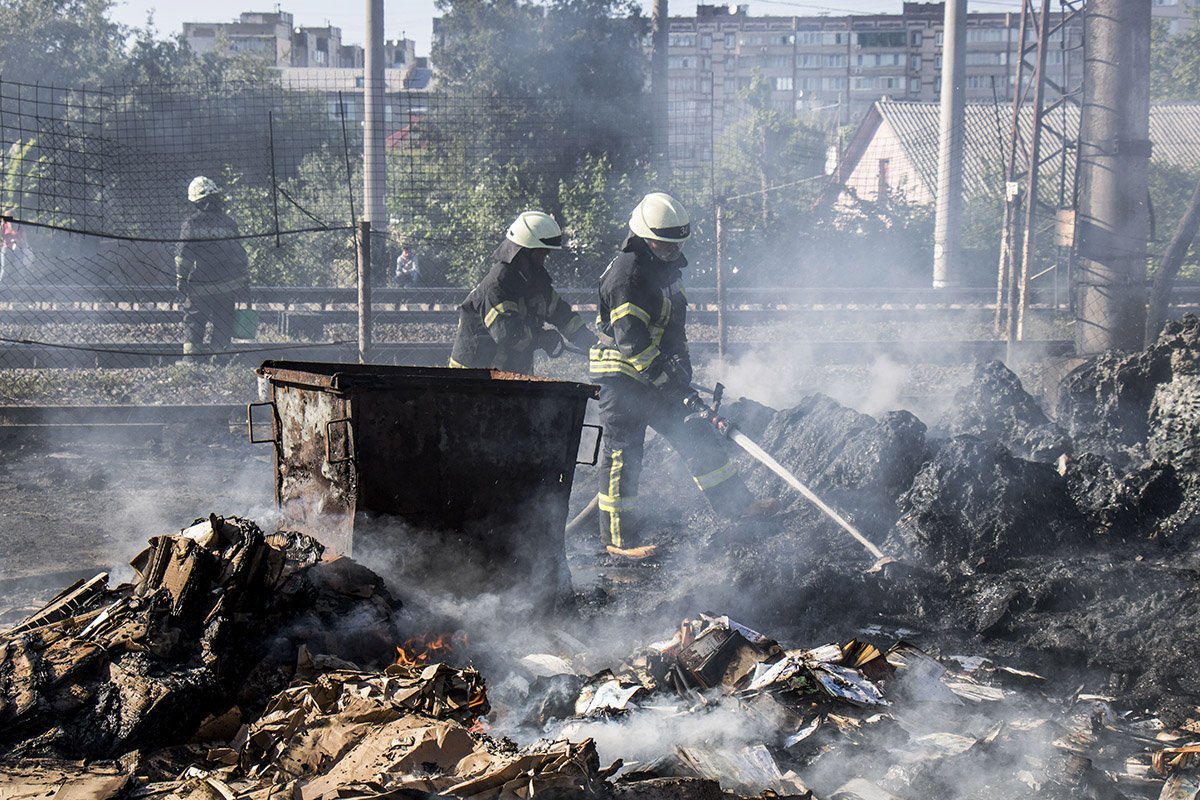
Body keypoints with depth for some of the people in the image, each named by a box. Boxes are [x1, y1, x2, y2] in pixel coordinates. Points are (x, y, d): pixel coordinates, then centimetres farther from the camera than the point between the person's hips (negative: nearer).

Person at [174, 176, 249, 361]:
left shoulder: (192, 223, -7)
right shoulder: (228, 223, 3)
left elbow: (183, 254, -9)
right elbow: (240, 254, 8)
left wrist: (180, 278, -2)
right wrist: (245, 277, 17)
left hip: (200, 287, -2)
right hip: (228, 286, 2)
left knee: (193, 324, 8)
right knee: (223, 325, 10)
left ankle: (190, 358, 0)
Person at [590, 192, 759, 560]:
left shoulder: (665, 268, 11)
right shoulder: (627, 274, -20)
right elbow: (630, 341, -26)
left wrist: (681, 363, 18)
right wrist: (669, 381, -28)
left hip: (655, 379, 9)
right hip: (622, 379, -9)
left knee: (696, 436, 11)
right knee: (622, 454, -3)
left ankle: (739, 506, 18)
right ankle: (619, 540, 4)